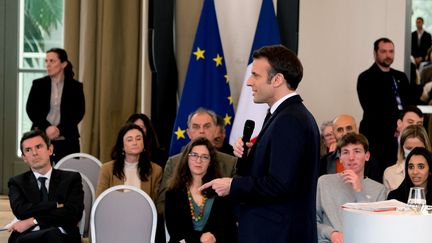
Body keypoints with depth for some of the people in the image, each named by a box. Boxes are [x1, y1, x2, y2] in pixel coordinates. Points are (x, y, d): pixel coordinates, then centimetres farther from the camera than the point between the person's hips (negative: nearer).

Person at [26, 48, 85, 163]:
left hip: (67, 140, -1)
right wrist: (46, 128, -14)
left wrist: (59, 129, -13)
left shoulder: (75, 86, 4)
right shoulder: (38, 84, 7)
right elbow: (31, 109, 0)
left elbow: (79, 113, -1)